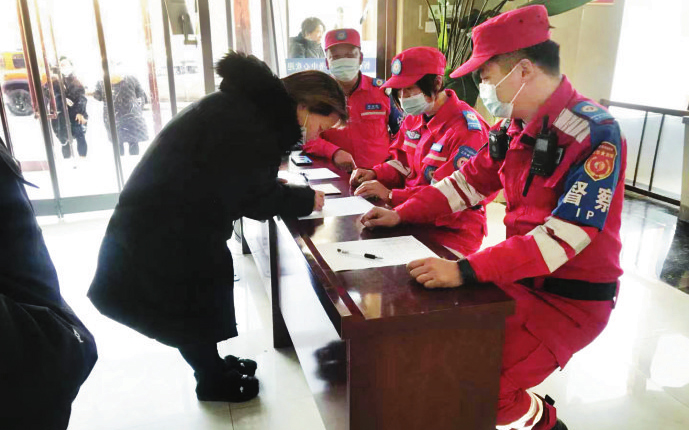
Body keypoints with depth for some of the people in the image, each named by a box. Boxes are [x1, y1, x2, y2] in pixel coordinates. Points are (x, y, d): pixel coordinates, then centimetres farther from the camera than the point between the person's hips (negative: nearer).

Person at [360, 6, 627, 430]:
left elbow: (565, 235, -29)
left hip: (572, 299, -8)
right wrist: (401, 214, 1)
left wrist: (465, 271, -35)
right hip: (521, 278, 8)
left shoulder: (595, 134, -23)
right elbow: (469, 181, 10)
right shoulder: (515, 126, 2)